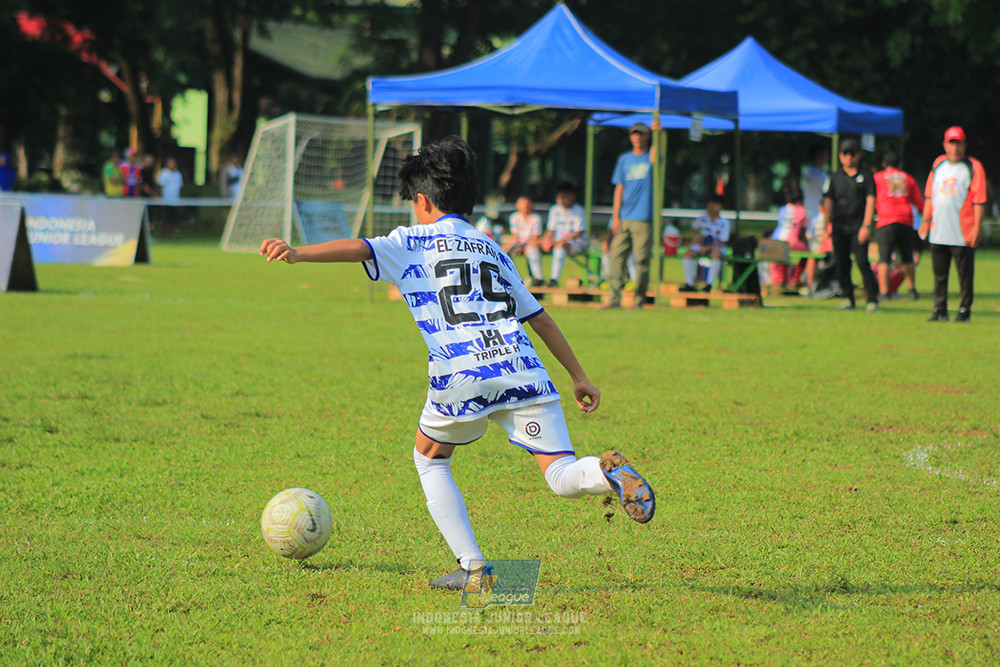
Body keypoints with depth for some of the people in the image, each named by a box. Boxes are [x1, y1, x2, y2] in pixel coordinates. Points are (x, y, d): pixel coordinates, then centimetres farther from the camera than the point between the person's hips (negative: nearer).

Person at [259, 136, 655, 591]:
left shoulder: (412, 242, 16)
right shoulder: (492, 250, 29)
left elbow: (359, 248, -3)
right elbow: (539, 318, 30)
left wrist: (298, 254, -13)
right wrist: (579, 376, 34)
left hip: (460, 379, -3)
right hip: (522, 372, 3)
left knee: (430, 461, 23)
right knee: (562, 478, 4)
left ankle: (472, 567, 11)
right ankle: (607, 471, -31)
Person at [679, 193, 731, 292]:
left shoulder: (724, 223, -8)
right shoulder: (703, 218, 2)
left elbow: (722, 242, -11)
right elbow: (693, 227, 22)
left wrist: (707, 248, -20)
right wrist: (695, 237, 1)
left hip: (716, 247, -4)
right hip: (702, 245, 4)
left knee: (717, 254, -40)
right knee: (687, 254, -23)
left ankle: (709, 284, -35)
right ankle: (689, 284, -24)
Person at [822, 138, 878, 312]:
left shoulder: (866, 176, 5)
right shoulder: (836, 177, 13)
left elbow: (870, 201, -2)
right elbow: (828, 201, 11)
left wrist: (866, 226, -12)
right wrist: (826, 225, 0)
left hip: (858, 227, -3)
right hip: (839, 228, 3)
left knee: (862, 262, -12)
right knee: (842, 264, 2)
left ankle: (872, 299, -10)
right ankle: (848, 298, 13)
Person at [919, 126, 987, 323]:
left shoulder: (974, 167, -1)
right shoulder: (938, 164, 14)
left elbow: (979, 200, -5)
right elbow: (929, 195, 19)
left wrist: (977, 226, -12)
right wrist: (926, 220, 13)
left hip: (963, 233, -5)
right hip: (938, 232, 5)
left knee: (965, 275, -1)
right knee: (939, 274, 7)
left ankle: (964, 311, 6)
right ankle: (939, 310, 14)